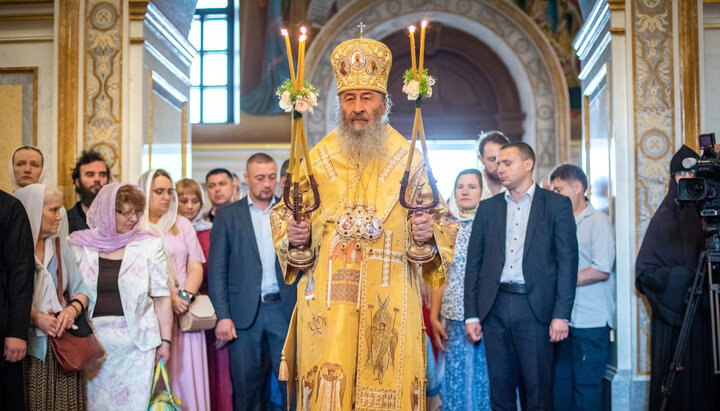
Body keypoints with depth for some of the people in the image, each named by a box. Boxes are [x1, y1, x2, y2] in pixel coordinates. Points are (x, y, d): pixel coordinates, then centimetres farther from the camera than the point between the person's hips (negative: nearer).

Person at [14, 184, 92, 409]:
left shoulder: (61, 246, 12)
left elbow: (81, 290, 10)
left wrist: (72, 309, -10)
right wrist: (35, 318, -19)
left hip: (65, 342, 4)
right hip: (29, 346, -4)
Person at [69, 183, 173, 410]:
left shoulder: (149, 244, 2)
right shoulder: (80, 245, 4)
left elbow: (161, 297, 2)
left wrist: (165, 340, -2)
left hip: (136, 342, -1)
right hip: (93, 342, 1)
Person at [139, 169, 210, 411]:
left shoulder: (182, 225, 13)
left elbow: (196, 266, 9)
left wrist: (186, 295, -9)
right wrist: (167, 297, -13)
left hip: (184, 310, 3)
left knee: (186, 371, 0)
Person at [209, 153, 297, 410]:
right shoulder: (227, 216, 5)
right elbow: (217, 269, 1)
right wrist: (223, 316, -7)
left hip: (284, 308, 1)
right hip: (245, 311, -1)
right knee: (246, 381, 5)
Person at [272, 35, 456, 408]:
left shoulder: (410, 160, 4)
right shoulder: (315, 159, 8)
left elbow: (443, 223, 9)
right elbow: (282, 214, 17)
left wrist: (430, 232, -12)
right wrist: (291, 233, -4)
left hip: (390, 304, 0)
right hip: (327, 300, 1)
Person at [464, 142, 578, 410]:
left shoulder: (557, 205, 4)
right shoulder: (488, 208, 13)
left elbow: (567, 261, -1)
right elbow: (474, 263, 11)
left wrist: (561, 314, -9)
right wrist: (471, 315, 4)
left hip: (535, 307, -3)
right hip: (495, 307, 3)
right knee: (500, 389, 8)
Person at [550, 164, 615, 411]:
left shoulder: (598, 221, -5)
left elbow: (601, 271, -14)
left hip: (591, 320, -7)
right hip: (564, 319, 7)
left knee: (586, 387, -2)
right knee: (560, 385, 9)